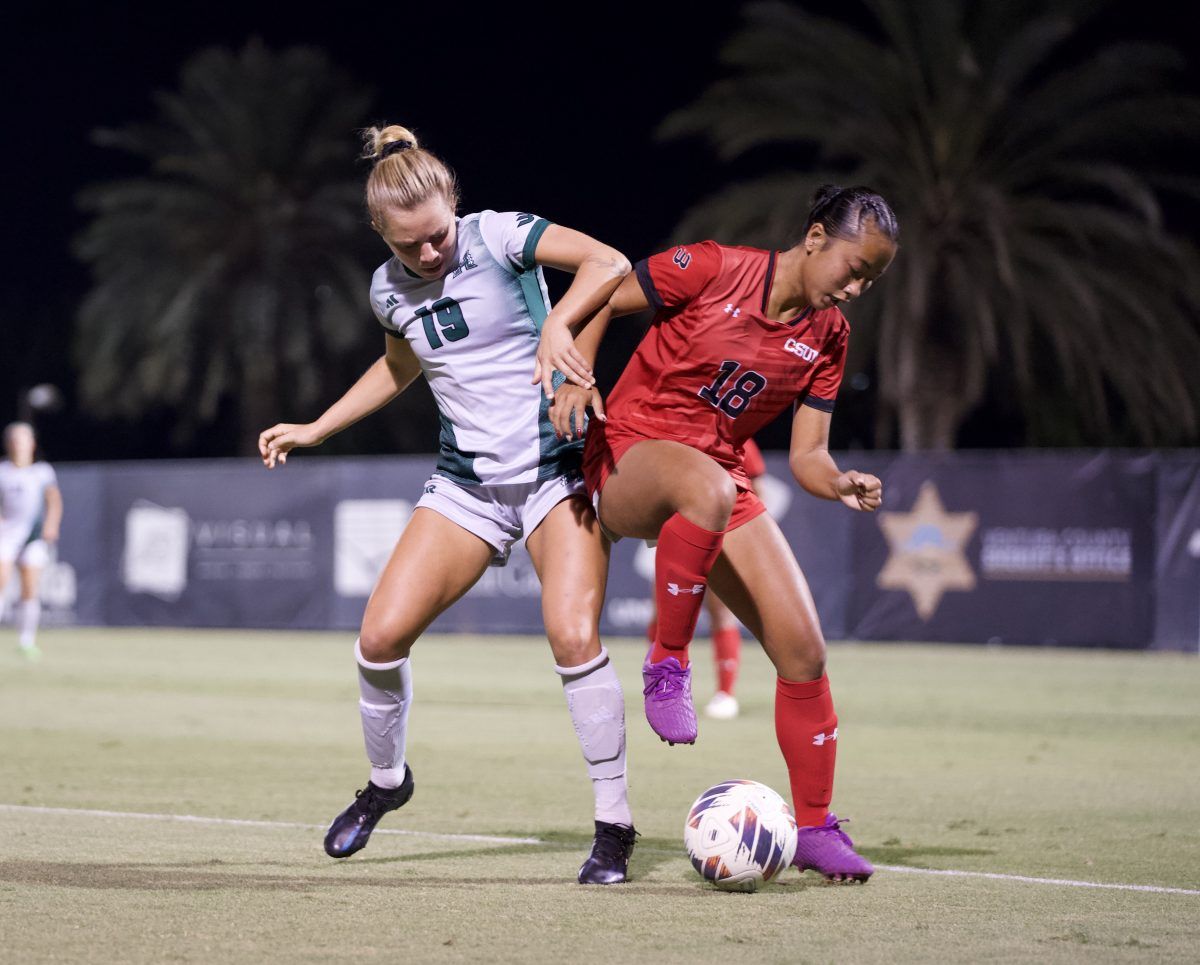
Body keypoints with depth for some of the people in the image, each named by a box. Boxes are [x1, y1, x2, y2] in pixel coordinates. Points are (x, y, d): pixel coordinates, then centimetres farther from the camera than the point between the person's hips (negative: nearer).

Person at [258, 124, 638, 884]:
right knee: (381, 636, -6)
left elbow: (609, 264, -21)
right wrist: (314, 430, 22)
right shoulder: (390, 290, 4)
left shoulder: (499, 237, -12)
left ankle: (615, 825, -9)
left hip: (557, 470, -5)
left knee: (574, 635, -23)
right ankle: (386, 781, 23)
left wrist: (555, 326, -36)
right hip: (467, 484, 5)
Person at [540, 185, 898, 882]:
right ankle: (668, 663, -24)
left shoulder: (827, 336, 5)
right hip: (631, 455, -6)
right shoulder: (714, 270, -11)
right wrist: (577, 374, -19)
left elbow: (807, 456, 5)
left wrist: (841, 483, -16)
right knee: (706, 487, -43)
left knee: (804, 649, -7)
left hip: (720, 481, 6)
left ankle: (816, 827, 10)